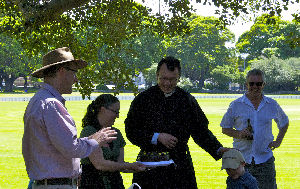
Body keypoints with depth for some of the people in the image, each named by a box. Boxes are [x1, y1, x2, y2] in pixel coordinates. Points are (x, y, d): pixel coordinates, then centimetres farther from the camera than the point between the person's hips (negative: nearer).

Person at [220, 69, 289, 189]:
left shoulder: (272, 105, 8)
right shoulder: (236, 105, 2)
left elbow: (284, 123, 25)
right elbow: (225, 129, 9)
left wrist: (278, 142, 13)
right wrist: (238, 134, -10)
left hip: (265, 159, 1)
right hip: (241, 160, -1)